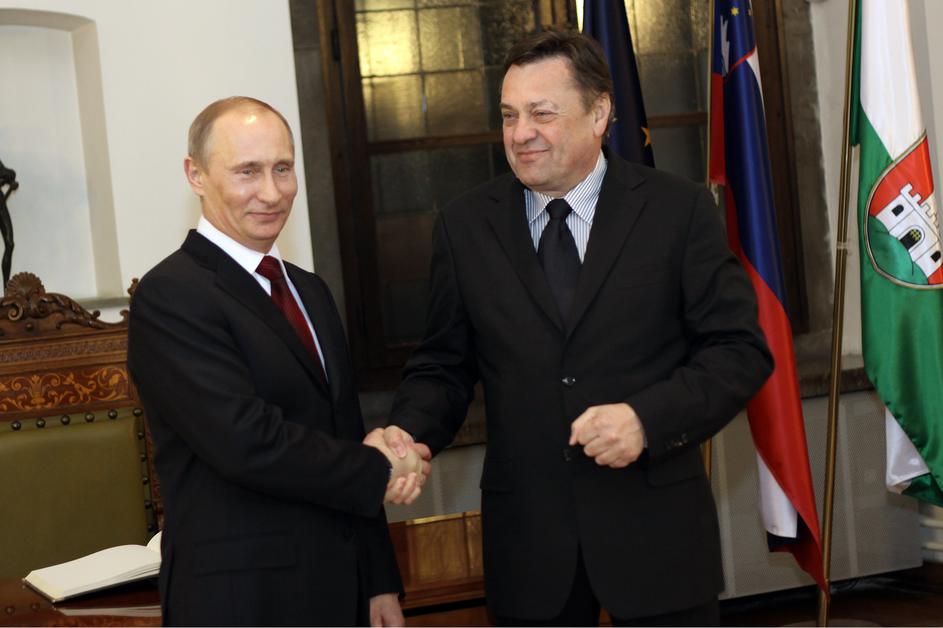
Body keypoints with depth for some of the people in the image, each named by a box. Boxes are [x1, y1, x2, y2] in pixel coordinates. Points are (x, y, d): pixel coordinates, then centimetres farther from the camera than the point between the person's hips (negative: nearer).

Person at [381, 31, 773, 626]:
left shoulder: (680, 209, -3)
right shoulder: (465, 225, 3)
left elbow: (740, 349, -3)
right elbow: (444, 366, 7)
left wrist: (649, 418, -17)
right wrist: (410, 432, -12)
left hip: (657, 532, -1)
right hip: (528, 540, 2)